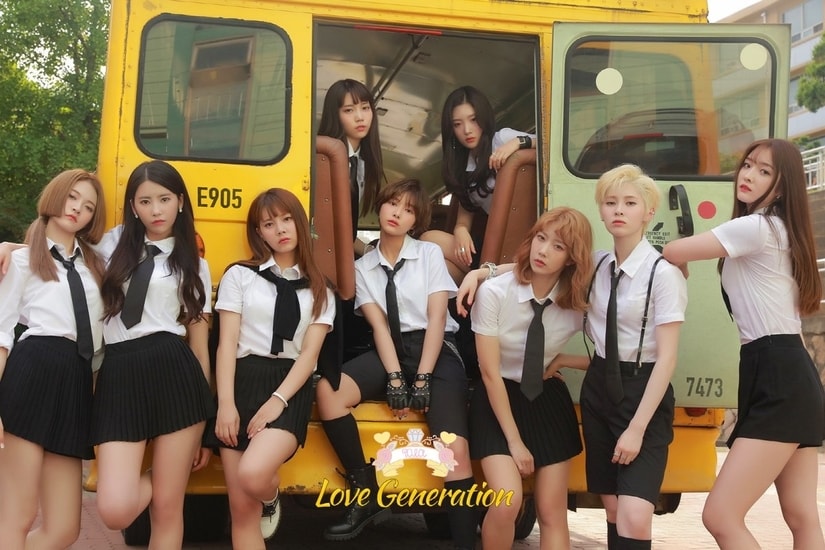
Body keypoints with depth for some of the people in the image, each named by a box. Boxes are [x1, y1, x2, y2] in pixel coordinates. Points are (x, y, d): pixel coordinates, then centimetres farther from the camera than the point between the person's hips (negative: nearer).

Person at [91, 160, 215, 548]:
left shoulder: (194, 265, 14)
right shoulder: (111, 246, 16)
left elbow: (199, 342, 12)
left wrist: (205, 420, 8)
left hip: (174, 374, -1)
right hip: (119, 376, 1)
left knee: (167, 510, -1)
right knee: (115, 511, -12)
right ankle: (155, 480, 22)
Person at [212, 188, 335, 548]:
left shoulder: (319, 290, 12)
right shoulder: (240, 276, 10)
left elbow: (310, 352, 2)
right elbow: (227, 343, 2)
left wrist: (278, 401, -12)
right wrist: (225, 404, -10)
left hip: (291, 387, -1)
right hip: (243, 381, 1)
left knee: (252, 474, -27)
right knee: (241, 510, -6)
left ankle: (272, 500, 8)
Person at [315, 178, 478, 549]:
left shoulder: (430, 254, 3)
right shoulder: (362, 267, 9)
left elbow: (436, 319, -4)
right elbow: (378, 326, -1)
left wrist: (422, 380, -13)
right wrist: (394, 379, -15)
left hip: (435, 352, -2)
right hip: (390, 353, 3)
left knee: (454, 452, -22)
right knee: (327, 390, -25)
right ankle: (368, 495, -14)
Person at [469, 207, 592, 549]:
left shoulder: (579, 302, -10)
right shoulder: (494, 292, -19)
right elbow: (490, 373, -17)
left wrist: (561, 360, -9)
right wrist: (515, 441, -15)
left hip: (548, 400, 3)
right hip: (498, 399, -3)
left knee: (552, 513, 1)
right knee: (507, 502, -20)